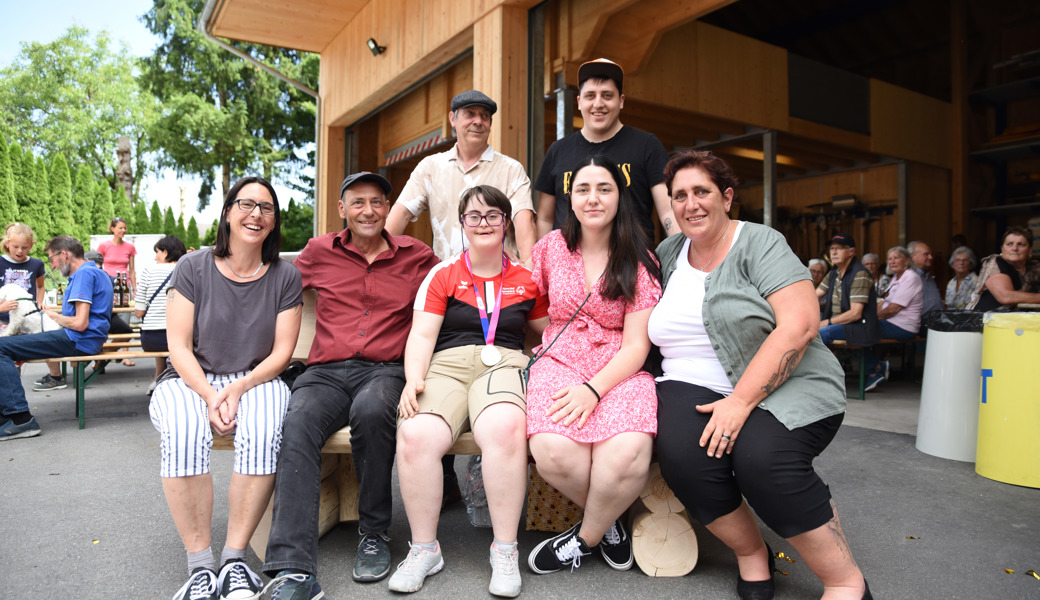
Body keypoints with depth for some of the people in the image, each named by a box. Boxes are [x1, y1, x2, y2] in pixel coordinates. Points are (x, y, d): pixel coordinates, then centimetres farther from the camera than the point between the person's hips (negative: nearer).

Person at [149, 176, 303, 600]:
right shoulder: (193, 268, 3)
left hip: (256, 380, 0)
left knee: (263, 433, -33)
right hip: (191, 379, 0)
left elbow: (281, 352, 1)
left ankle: (234, 558, -19)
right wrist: (209, 396, -17)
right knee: (184, 433, -33)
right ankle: (200, 565, -21)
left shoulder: (285, 277, 4)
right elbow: (179, 347, -2)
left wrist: (238, 390, -15)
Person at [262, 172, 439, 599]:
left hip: (386, 371, -1)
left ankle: (375, 535, -15)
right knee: (298, 422, -32)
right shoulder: (318, 252, 16)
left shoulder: (415, 256, 13)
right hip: (326, 371, 2)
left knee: (370, 409, -37)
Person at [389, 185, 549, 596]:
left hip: (503, 363, 0)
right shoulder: (442, 276, 14)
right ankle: (424, 549, -9)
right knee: (415, 435, -31)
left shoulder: (526, 279, 18)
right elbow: (422, 335, 6)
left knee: (504, 427, -37)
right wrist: (413, 379, -12)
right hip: (445, 366, 1)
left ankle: (505, 550, -19)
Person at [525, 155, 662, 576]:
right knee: (552, 453, -31)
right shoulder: (552, 247, 8)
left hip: (619, 372, -1)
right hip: (559, 364, 1)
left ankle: (585, 537, 1)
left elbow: (636, 346, -4)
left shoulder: (640, 262, 2)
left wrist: (593, 389, -19)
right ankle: (607, 519, 4)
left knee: (626, 456, -32)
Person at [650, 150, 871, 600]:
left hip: (784, 386, -3)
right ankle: (751, 554, 0)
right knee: (682, 453, -27)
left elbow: (799, 325, -16)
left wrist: (741, 401, -21)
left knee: (762, 458, -32)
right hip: (694, 388, 4)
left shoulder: (760, 244, -4)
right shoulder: (667, 254, 12)